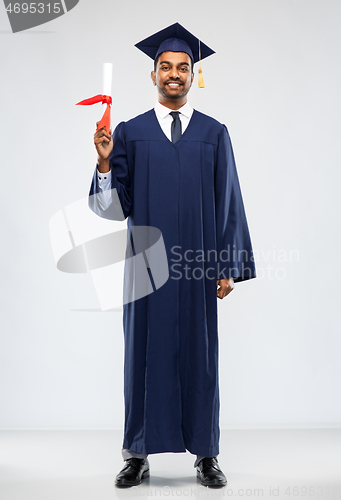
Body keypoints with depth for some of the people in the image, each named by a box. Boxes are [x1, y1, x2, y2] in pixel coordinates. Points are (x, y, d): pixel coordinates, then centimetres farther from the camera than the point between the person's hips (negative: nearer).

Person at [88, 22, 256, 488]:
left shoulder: (214, 134, 7)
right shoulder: (129, 133, 6)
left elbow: (229, 202, 4)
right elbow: (114, 206, 2)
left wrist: (229, 267, -1)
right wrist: (105, 162, -16)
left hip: (197, 263, 0)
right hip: (147, 263, 0)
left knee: (199, 353, 6)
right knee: (145, 352, 5)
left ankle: (206, 454, 19)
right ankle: (138, 455, 18)